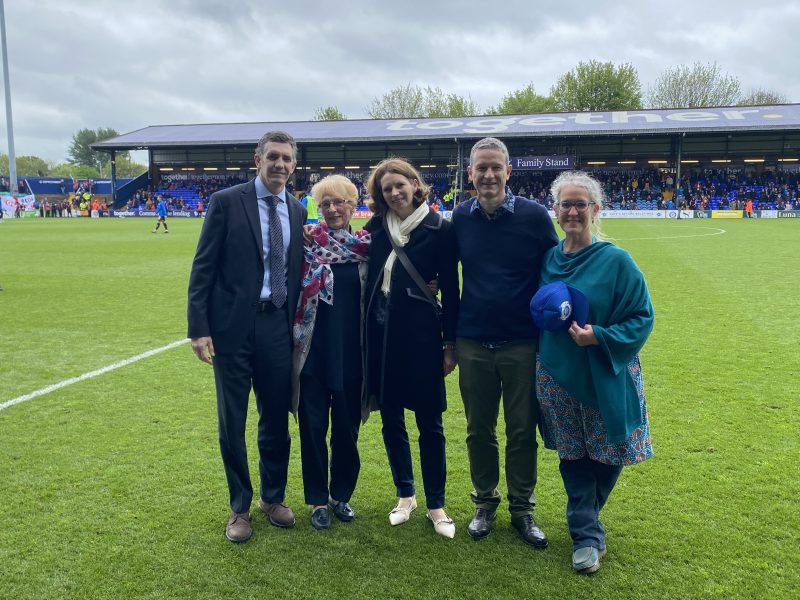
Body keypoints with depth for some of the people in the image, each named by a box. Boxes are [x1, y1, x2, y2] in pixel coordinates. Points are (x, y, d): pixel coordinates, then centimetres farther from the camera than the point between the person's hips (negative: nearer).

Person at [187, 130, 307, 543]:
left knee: (277, 420, 13)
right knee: (232, 423, 7)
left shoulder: (298, 212, 9)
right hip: (233, 327, -3)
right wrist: (199, 328, -11)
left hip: (278, 327, 4)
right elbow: (203, 268, -6)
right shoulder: (226, 202, -4)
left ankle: (273, 497, 34)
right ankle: (240, 507, 26)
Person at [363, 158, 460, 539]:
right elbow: (368, 280, 9)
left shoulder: (439, 229, -5)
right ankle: (405, 495, 30)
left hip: (421, 333, -4)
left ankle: (435, 504, 19)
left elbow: (450, 290, -3)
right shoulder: (376, 228, 6)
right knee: (391, 420, 12)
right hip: (380, 334, 4)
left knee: (429, 423, 4)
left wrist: (449, 344, -4)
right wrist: (365, 333, 3)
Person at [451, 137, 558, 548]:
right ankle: (485, 503, 30)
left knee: (522, 432, 8)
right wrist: (450, 337, 9)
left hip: (522, 344, -2)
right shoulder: (460, 218, 1)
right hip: (473, 345, 2)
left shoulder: (534, 215, -6)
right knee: (479, 431, 12)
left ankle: (522, 510, 25)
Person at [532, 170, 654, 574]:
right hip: (557, 377, 3)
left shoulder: (615, 260, -12)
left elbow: (642, 317, -10)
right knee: (572, 457, 9)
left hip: (605, 378, -2)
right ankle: (588, 534, 24)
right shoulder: (548, 259, 1)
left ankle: (583, 520, 38)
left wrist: (598, 337, -22)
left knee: (605, 456, 11)